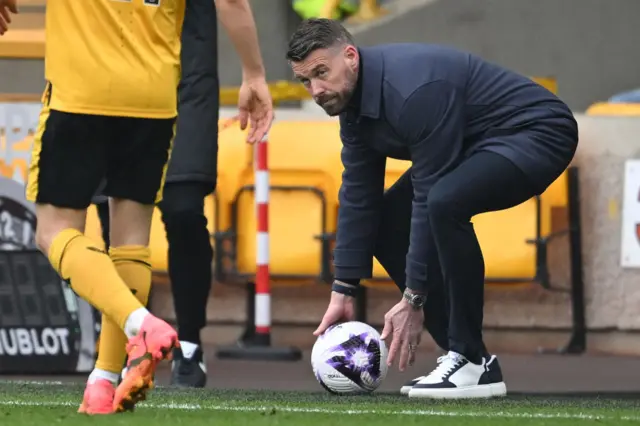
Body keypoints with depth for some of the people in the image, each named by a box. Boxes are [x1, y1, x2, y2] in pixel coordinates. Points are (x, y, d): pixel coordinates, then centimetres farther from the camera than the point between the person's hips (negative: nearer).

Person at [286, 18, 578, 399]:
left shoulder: (413, 91, -31)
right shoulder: (354, 99, -2)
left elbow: (430, 199, -27)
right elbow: (359, 197, 4)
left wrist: (414, 300, -22)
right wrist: (343, 291, 2)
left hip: (537, 132, -10)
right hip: (477, 141, 10)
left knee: (445, 203, -35)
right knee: (385, 221, 5)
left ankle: (474, 362, -23)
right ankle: (462, 354, 7)